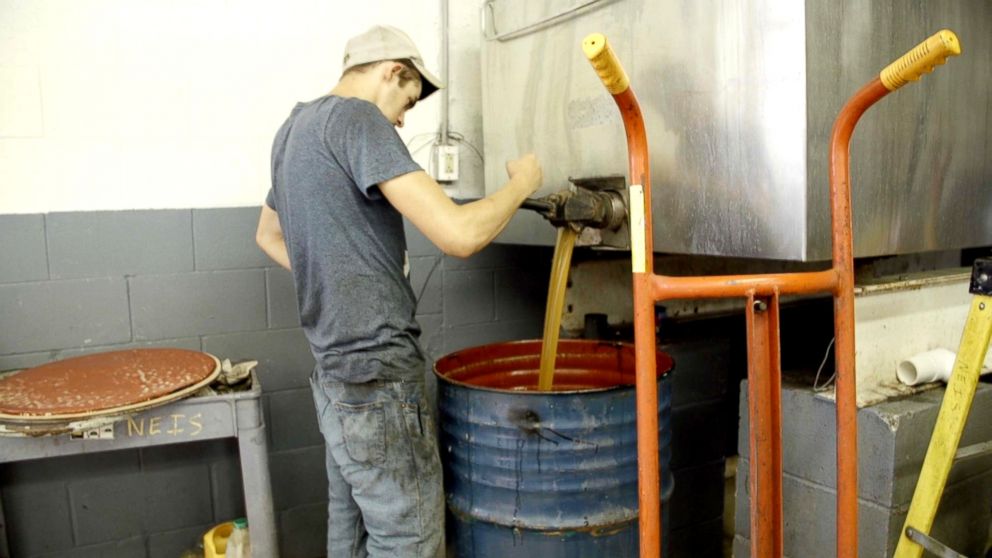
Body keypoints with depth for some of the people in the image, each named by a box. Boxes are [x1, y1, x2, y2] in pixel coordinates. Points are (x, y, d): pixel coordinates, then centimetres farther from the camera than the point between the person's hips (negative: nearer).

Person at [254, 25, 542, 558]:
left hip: (336, 370, 10)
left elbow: (268, 235, 30)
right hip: (378, 378, -10)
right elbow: (459, 233, -23)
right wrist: (520, 182, -5)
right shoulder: (356, 118, -14)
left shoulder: (295, 126, 15)